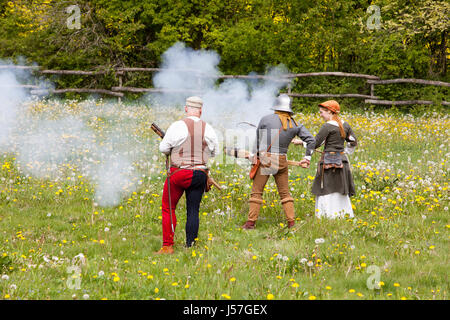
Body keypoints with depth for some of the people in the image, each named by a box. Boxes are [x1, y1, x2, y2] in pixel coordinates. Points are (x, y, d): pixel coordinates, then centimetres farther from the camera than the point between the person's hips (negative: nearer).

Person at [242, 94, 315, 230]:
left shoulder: (266, 119, -5)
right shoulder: (294, 124, 3)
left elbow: (258, 138, 9)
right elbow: (310, 140, 2)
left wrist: (257, 152, 26)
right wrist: (307, 157, 11)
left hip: (265, 159, -3)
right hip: (282, 161, 3)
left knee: (256, 191, 5)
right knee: (285, 192, 14)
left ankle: (251, 222, 2)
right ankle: (291, 222, 9)